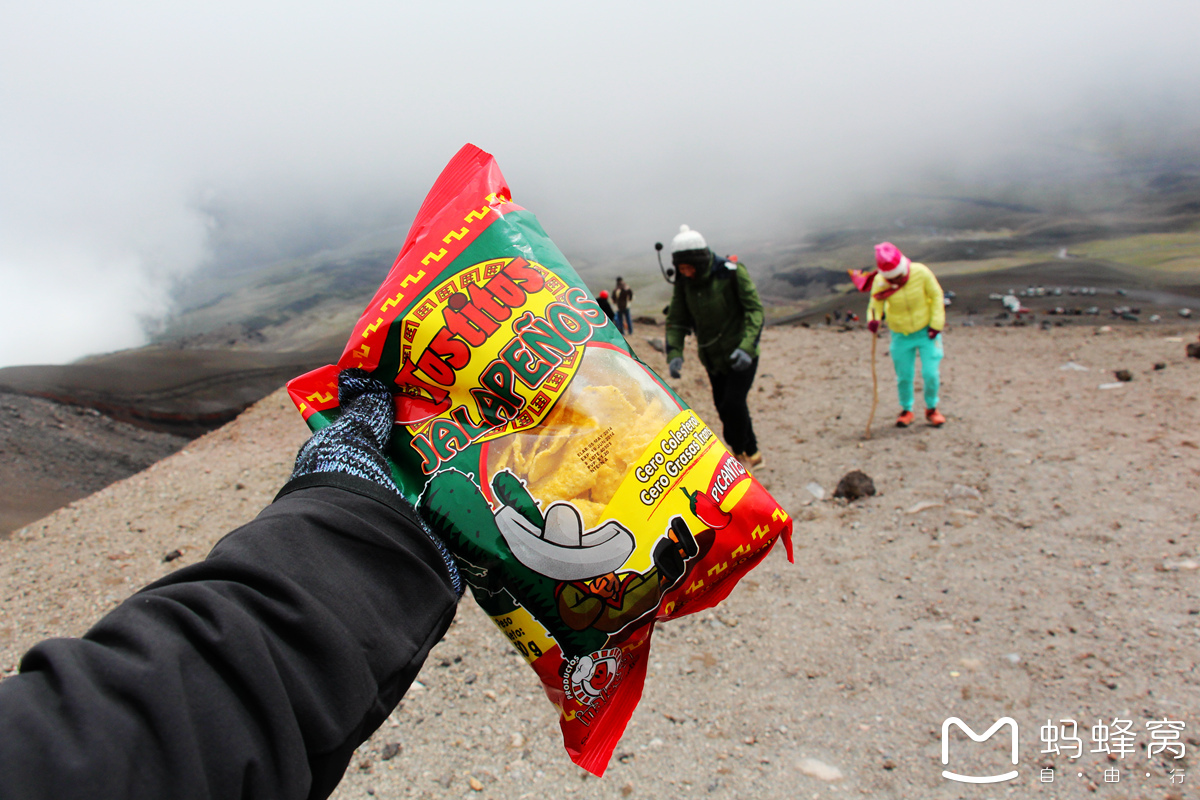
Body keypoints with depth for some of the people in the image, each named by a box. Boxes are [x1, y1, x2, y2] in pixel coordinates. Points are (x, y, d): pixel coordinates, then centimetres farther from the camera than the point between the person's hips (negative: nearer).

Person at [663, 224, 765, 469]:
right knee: (724, 408, 10)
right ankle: (749, 453, 29)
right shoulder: (684, 282, -5)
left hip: (741, 355, -5)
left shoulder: (732, 272, -18)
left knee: (733, 404, -14)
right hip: (713, 357, 5)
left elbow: (755, 309, -18)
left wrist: (746, 347, -31)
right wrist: (674, 354, -15)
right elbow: (676, 320, 0)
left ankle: (744, 453, 10)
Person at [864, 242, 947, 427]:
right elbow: (875, 305, -10)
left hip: (927, 331, -1)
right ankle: (906, 411, 29)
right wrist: (873, 320, -34)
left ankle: (931, 409, 21)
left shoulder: (921, 272, -19)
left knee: (930, 374, -4)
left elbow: (936, 295, -6)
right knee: (904, 376, 5)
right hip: (901, 335, 1)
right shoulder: (880, 282, -19)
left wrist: (936, 324, -8)